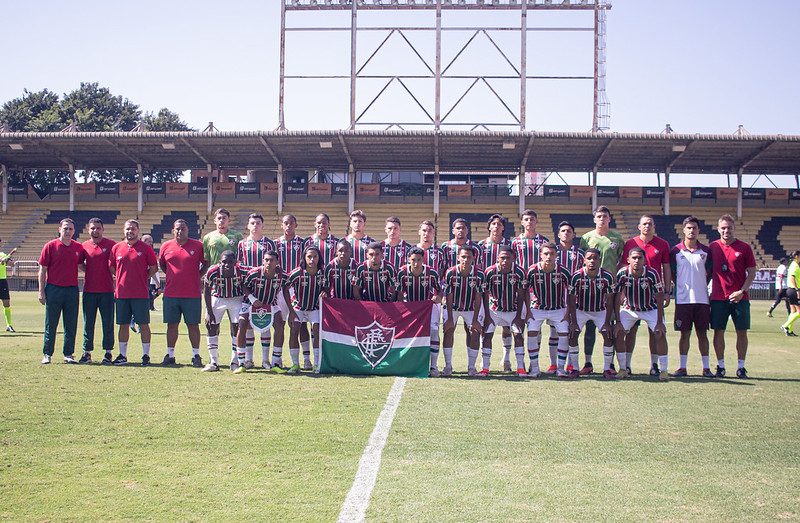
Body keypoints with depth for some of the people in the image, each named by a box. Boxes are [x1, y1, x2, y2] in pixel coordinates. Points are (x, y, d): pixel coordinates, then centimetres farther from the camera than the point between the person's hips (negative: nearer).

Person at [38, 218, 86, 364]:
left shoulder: (78, 247, 6)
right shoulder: (50, 246, -2)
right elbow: (42, 270, -1)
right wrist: (41, 291, -6)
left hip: (72, 290, 3)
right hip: (53, 289, -3)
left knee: (71, 325, 5)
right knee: (51, 324, 4)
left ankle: (68, 354, 15)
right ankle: (47, 354, 14)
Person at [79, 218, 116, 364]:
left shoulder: (111, 244, 0)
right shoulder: (84, 246, 8)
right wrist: (90, 273, 8)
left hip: (107, 291, -2)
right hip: (89, 290, 2)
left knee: (108, 323, 1)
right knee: (88, 323, 6)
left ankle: (108, 352, 9)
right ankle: (87, 352, 13)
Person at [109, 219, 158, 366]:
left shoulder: (145, 248, 1)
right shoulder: (116, 248, 9)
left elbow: (154, 267, 5)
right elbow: (111, 267, 17)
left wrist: (143, 278, -1)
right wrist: (122, 279, 10)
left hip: (141, 294, -3)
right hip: (122, 293, 3)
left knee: (143, 324, -1)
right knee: (123, 325, 7)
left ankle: (146, 355, 6)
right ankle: (122, 355, 15)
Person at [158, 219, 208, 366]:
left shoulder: (198, 246, 1)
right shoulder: (166, 246, 8)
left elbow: (206, 263, 9)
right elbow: (161, 264, 23)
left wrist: (198, 276, -1)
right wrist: (171, 276, 11)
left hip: (192, 293, -2)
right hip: (170, 293, 3)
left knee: (193, 325, 0)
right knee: (172, 324, 7)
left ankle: (196, 356, 8)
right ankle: (170, 355, 17)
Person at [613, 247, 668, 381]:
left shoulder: (652, 273, -25)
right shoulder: (622, 273, -21)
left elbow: (659, 298, -16)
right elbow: (617, 299, -12)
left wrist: (659, 322, -18)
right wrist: (618, 322, -15)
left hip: (650, 309, -1)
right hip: (629, 309, 1)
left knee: (660, 334, -17)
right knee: (618, 333, -14)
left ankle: (663, 370, -6)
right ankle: (623, 369, -1)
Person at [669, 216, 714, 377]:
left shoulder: (706, 251, 6)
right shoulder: (676, 251, 2)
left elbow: (709, 273, 14)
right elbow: (672, 273, 8)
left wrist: (702, 286, 6)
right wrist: (681, 286, 3)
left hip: (702, 298, 1)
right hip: (683, 299, -1)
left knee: (702, 333, 4)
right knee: (684, 333, 2)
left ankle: (706, 368, 10)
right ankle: (682, 367, 9)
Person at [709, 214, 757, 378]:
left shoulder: (744, 248, 1)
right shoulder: (713, 247, 6)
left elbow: (752, 273, 3)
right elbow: (708, 271, 14)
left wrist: (742, 291, -9)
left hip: (740, 297, -1)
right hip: (718, 297, 1)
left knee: (741, 332, 2)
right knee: (718, 332, 2)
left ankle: (741, 367, 12)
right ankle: (720, 366, 12)